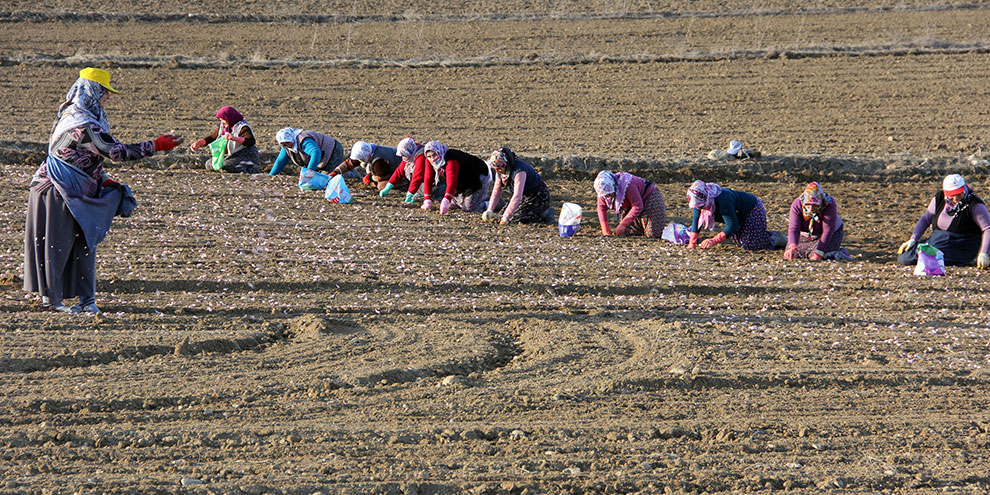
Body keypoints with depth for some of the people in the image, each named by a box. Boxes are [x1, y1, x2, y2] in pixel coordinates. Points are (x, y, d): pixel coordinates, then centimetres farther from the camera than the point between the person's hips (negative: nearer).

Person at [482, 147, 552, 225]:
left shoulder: (519, 171, -32)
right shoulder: (500, 171, -6)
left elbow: (517, 197, -38)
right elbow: (496, 192, 2)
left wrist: (505, 218, -40)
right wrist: (489, 210, -12)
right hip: (525, 196, 9)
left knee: (515, 220, -21)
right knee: (501, 215, 4)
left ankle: (545, 215, -3)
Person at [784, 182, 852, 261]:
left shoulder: (829, 205, -34)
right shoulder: (797, 205, -27)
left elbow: (827, 231, -32)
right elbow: (793, 228, -33)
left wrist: (818, 253, -38)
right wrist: (793, 247, -52)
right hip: (806, 235, 4)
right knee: (788, 255, 0)